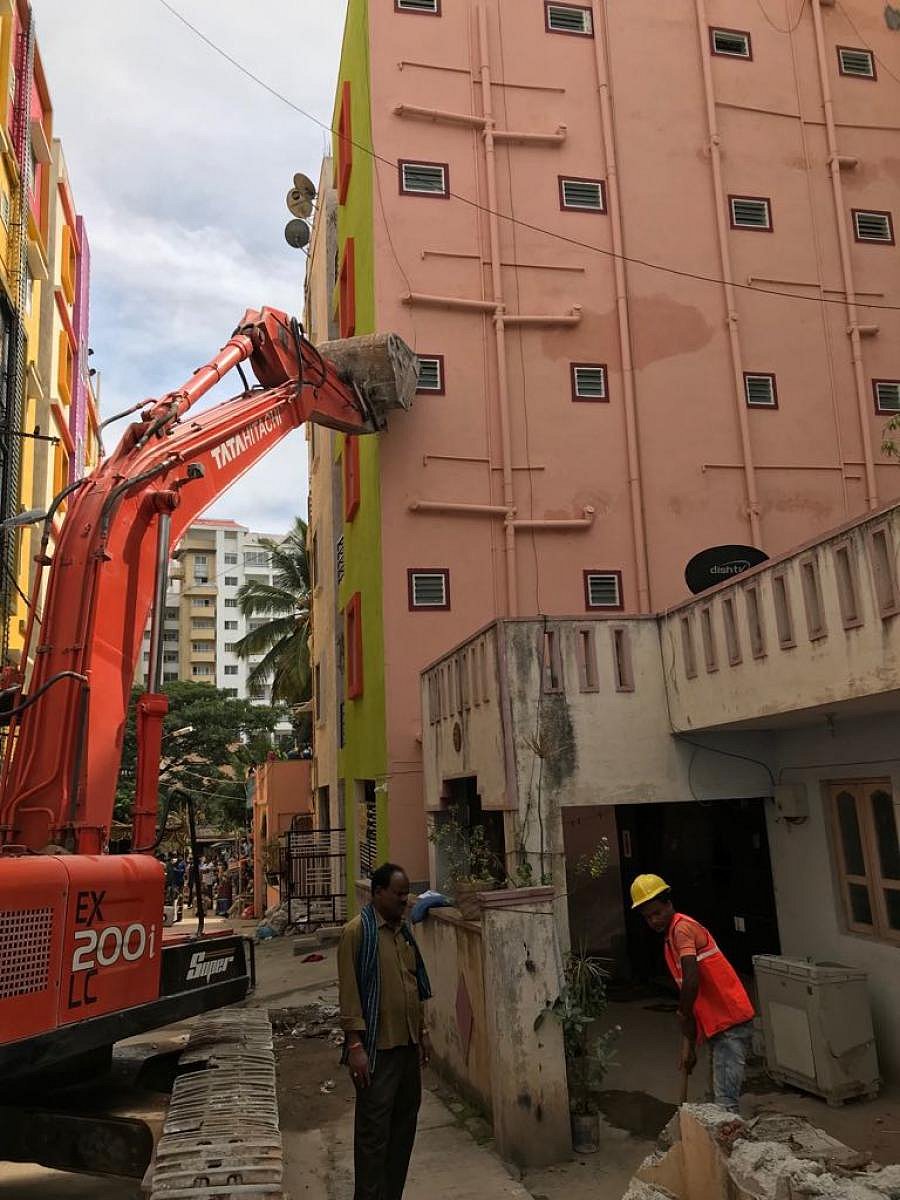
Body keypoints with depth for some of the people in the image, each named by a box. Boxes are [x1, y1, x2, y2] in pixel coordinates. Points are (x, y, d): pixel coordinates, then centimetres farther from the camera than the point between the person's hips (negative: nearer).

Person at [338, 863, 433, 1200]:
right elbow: (348, 992, -16)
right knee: (374, 1130, 0)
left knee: (405, 1123, 15)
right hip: (377, 1047, -8)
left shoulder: (404, 930, 9)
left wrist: (423, 1030, 16)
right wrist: (355, 1045, -19)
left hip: (408, 1043, 8)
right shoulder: (357, 931, -14)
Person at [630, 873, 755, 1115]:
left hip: (731, 1022, -10)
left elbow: (692, 980, -26)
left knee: (725, 1101, -14)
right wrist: (688, 1045, 16)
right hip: (717, 1025, 10)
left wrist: (683, 1012, -7)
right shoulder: (670, 940, 17)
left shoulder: (682, 928, -13)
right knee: (720, 1097, 15)